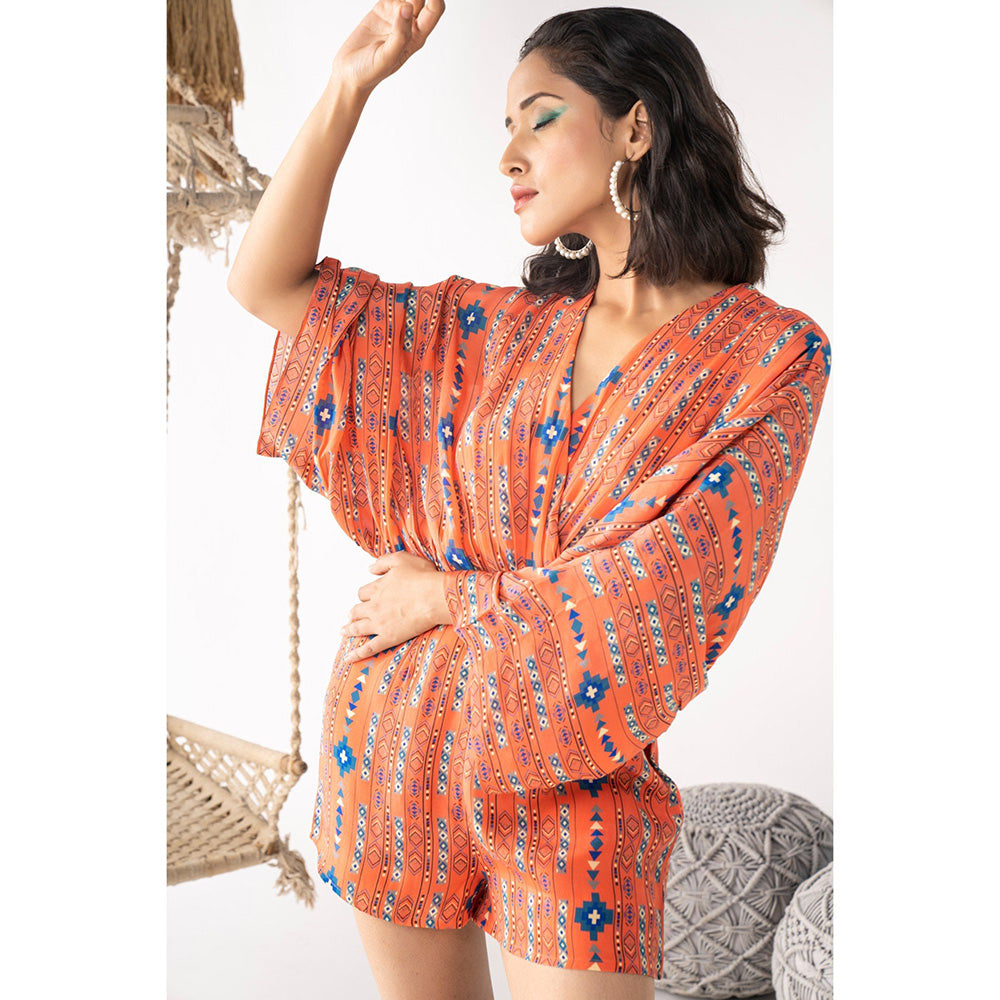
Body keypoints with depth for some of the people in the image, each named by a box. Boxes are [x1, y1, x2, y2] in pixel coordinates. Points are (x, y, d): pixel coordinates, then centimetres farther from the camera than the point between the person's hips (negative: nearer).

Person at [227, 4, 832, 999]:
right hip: (393, 729, 4)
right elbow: (266, 284, 4)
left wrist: (449, 595, -7)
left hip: (572, 775, -4)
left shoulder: (771, 353, -8)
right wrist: (348, 86, -1)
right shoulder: (507, 326, 4)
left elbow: (661, 592, -14)